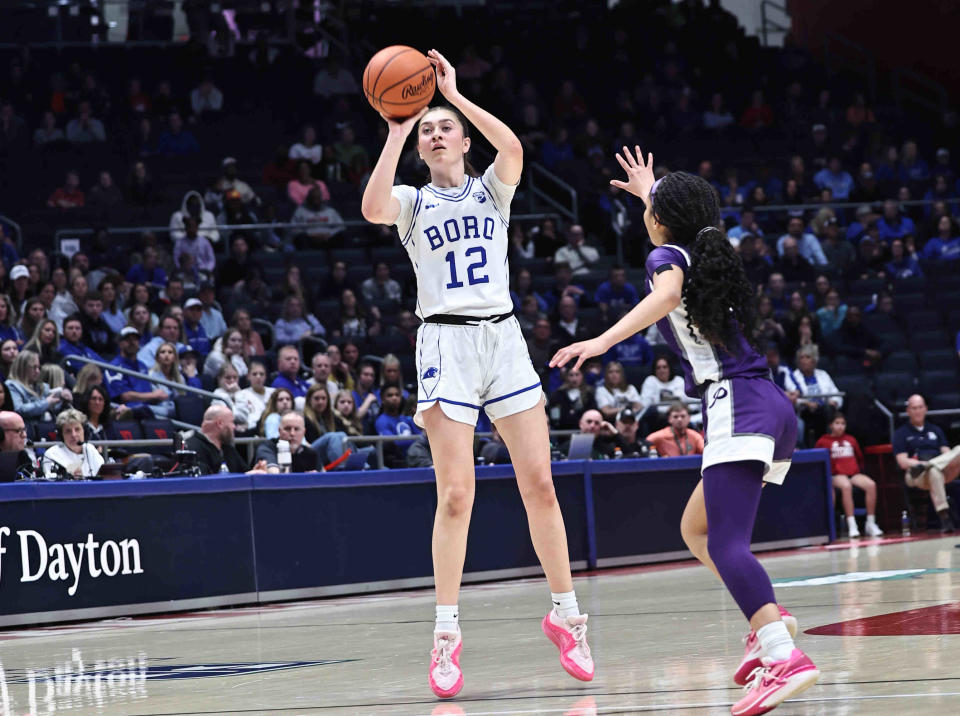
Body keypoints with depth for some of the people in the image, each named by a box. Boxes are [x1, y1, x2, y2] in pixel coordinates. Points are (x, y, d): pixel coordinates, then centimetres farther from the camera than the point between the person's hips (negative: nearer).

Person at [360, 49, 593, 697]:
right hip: (447, 341, -2)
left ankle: (566, 613, 11)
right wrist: (396, 131, -12)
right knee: (456, 493, -10)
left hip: (503, 336, 2)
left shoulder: (491, 190, 12)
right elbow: (373, 210, -17)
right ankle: (447, 632, -5)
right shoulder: (413, 203, 8)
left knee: (540, 483, -1)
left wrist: (455, 94, -7)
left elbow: (512, 147, -11)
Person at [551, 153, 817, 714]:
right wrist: (650, 192, 64)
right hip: (773, 408, 9)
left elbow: (666, 294, -23)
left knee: (725, 543, -22)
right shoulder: (711, 251, 23)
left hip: (737, 407, -9)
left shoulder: (668, 255, 2)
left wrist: (603, 341, -34)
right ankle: (769, 620, 5)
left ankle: (785, 657, -41)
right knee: (695, 530, 20)